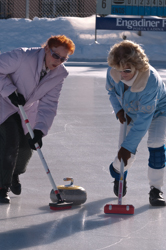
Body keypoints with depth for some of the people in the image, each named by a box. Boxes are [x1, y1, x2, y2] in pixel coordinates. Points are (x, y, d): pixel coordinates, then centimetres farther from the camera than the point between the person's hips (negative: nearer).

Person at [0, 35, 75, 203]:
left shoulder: (59, 74, -15)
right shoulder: (23, 56, -33)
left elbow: (49, 104, -17)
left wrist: (39, 130, -27)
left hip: (26, 110, 6)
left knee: (26, 146, 4)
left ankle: (14, 175, 37)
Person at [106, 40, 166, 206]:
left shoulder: (151, 81, -44)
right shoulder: (113, 73, -29)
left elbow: (143, 120, -40)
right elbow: (111, 91, -1)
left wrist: (128, 146, -39)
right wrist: (118, 110, -17)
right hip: (130, 111, 3)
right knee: (126, 154, -6)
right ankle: (118, 172, 31)